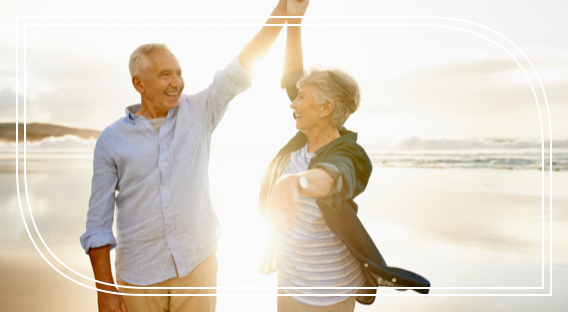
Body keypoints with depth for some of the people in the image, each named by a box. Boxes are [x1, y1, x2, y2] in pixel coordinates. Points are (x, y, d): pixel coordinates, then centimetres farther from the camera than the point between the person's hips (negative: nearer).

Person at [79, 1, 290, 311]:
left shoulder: (199, 113, -3)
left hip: (198, 263, 1)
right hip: (139, 275, -1)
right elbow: (98, 223, -3)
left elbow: (242, 65, -11)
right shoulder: (111, 140, -5)